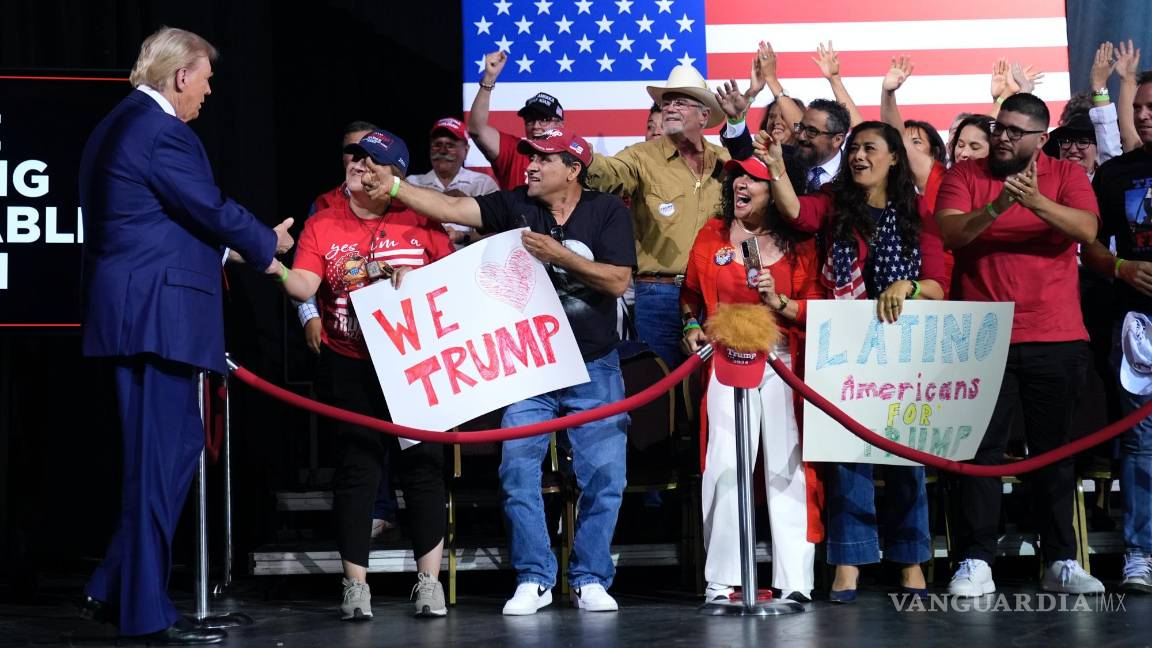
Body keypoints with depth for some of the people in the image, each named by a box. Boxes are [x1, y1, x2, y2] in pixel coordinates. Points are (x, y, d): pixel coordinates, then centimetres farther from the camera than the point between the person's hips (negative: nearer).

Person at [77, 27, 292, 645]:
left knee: (169, 449, 16)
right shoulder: (160, 130, -14)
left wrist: (245, 245, 19)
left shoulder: (119, 124, 19)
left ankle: (112, 591, 20)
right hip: (156, 312, -10)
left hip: (131, 310, 10)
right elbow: (211, 209, -12)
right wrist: (266, 244, 6)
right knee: (163, 455, -4)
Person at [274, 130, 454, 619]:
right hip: (349, 368, 0)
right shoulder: (322, 225, 2)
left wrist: (418, 275, -13)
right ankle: (356, 586, 9)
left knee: (422, 466, 2)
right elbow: (303, 285, -11)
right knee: (356, 470, 2)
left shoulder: (419, 221, 2)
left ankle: (429, 581, 10)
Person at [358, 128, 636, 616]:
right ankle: (533, 579, 6)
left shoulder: (608, 211, -5)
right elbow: (451, 209, -7)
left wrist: (558, 254, -20)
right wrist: (394, 186, -16)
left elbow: (618, 282, -13)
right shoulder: (514, 206, 1)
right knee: (518, 472, -5)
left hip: (594, 367, -1)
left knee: (603, 476, -2)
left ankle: (590, 579, 12)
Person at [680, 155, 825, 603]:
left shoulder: (799, 244, 7)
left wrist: (779, 302, -11)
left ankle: (795, 581, 0)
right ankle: (721, 581, 0)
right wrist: (692, 325, 4)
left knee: (787, 466, -4)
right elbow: (691, 292, 20)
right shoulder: (713, 235, 11)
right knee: (724, 466, -6)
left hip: (784, 366, -1)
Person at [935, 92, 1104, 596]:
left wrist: (1036, 201, -26)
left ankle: (1061, 562, 15)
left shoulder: (1067, 175, 6)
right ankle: (976, 561, 1)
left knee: (1055, 449, 8)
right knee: (981, 448, -3)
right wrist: (996, 207, -26)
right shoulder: (964, 175, 5)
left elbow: (1087, 230, -12)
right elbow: (949, 233, -11)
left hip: (1057, 337, 1)